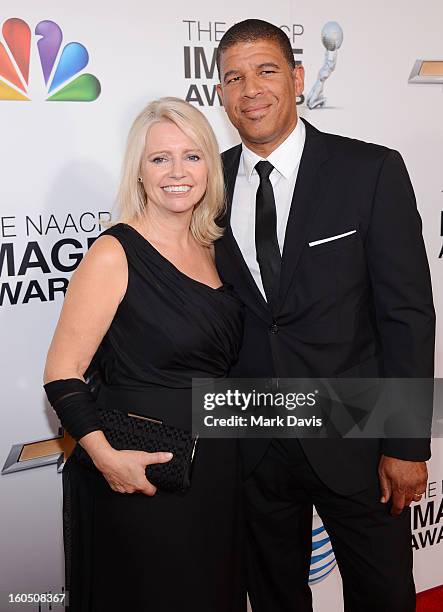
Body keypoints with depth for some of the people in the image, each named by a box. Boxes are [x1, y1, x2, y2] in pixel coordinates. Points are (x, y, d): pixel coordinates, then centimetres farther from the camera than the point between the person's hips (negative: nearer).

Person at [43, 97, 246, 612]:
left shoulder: (211, 250, 5)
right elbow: (62, 375, -16)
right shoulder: (114, 254, -15)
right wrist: (107, 456, -26)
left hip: (215, 467, 7)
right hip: (139, 477, -6)